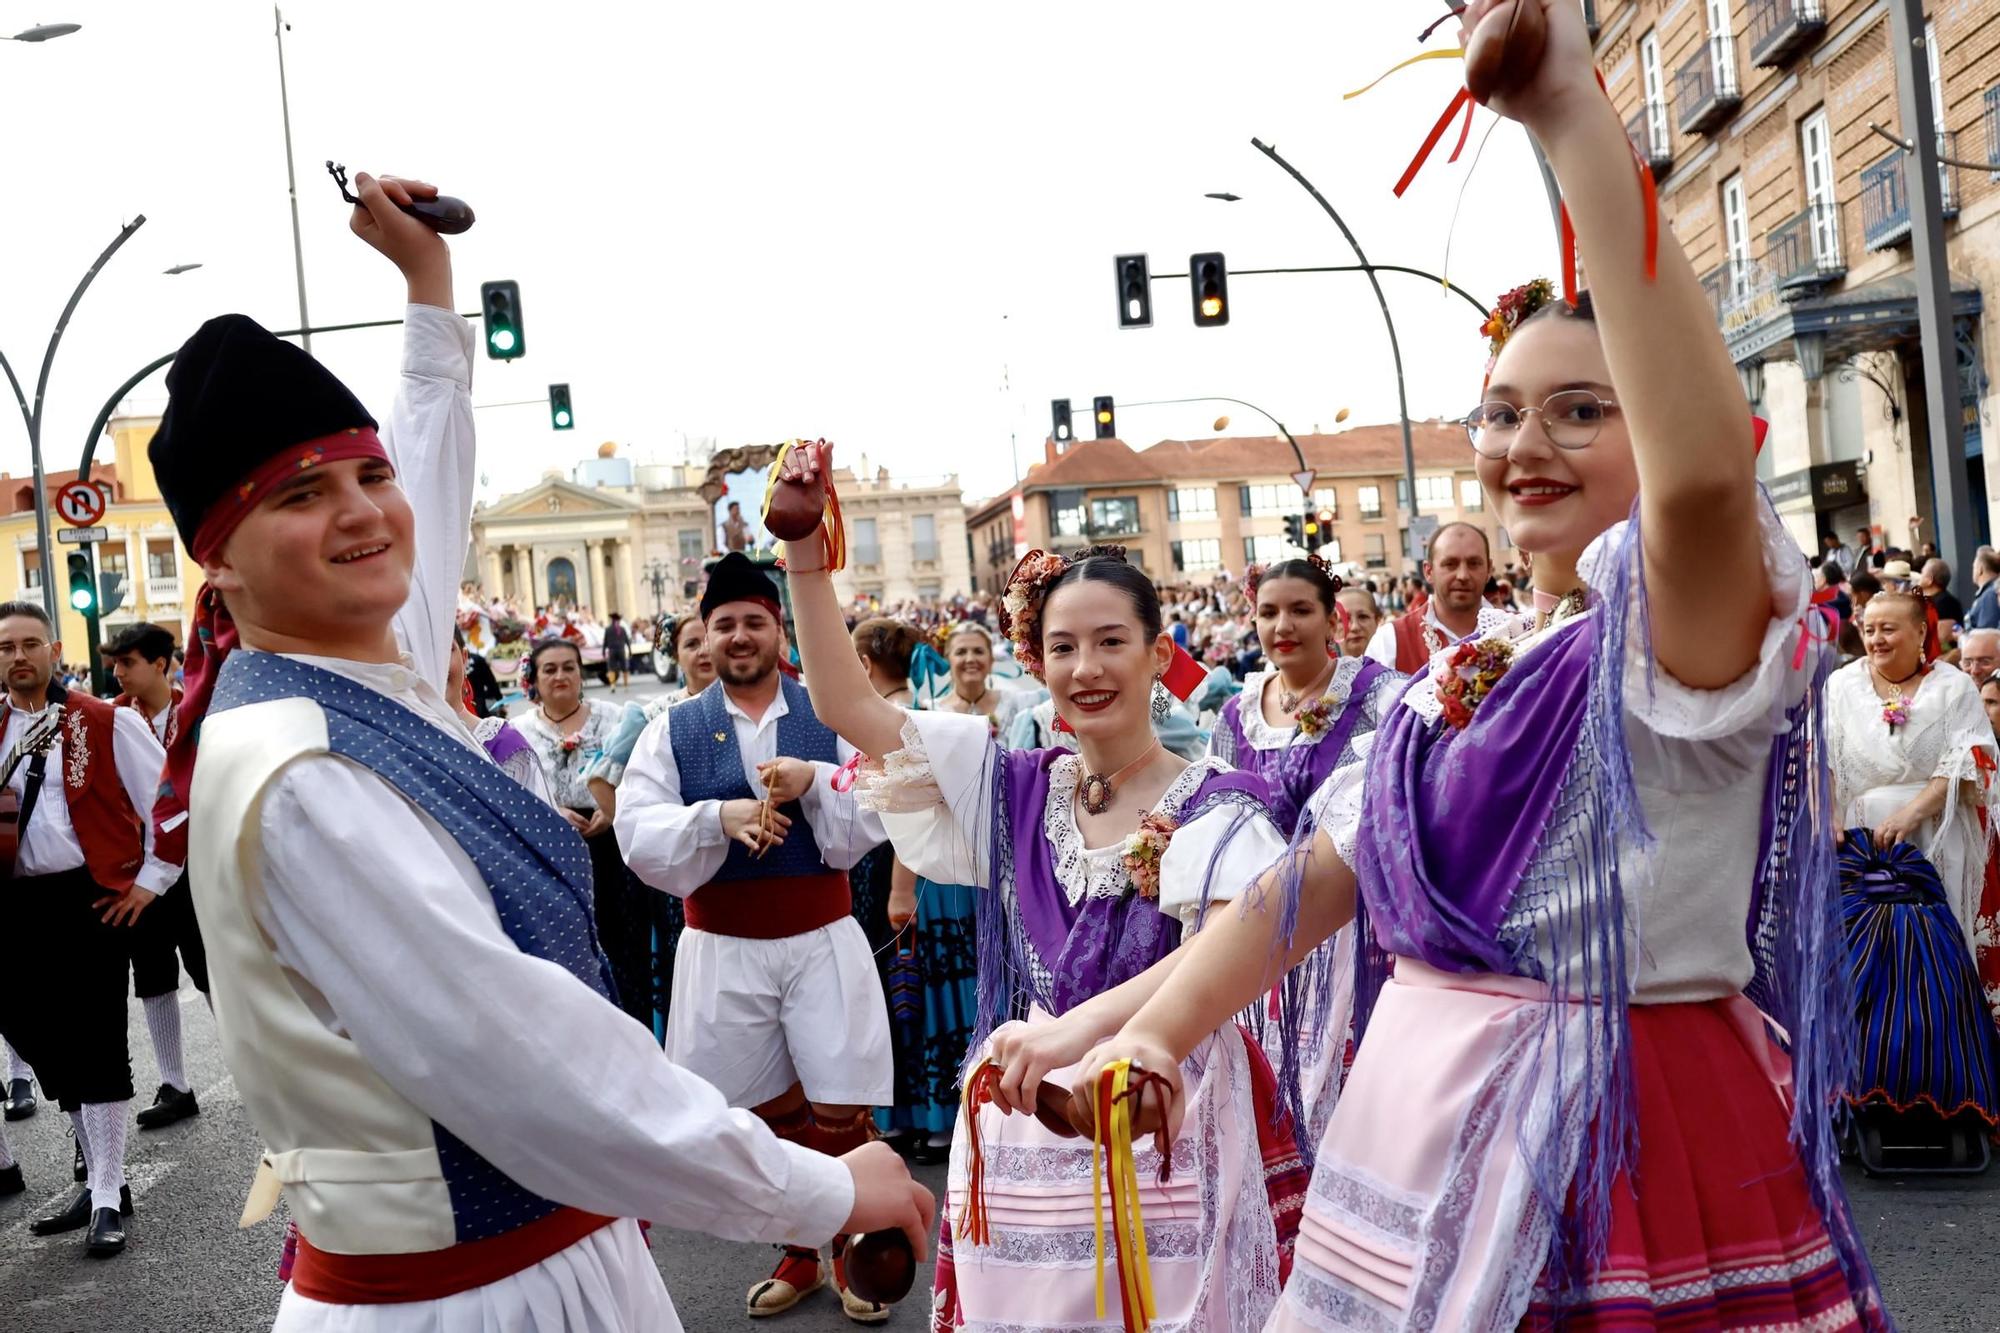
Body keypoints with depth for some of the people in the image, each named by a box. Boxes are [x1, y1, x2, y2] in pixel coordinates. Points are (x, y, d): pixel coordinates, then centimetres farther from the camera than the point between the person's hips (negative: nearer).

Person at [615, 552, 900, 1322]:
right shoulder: (672, 731, 0)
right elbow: (638, 837, -10)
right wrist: (721, 818, -24)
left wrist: (815, 780, -22)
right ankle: (802, 1252, 33)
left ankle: (851, 1252, 25)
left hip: (823, 942, -1)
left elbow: (869, 828, -5)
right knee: (768, 1114, 13)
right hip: (723, 952, 1)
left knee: (841, 1112, 2)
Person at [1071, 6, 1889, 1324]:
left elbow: (1706, 465, -35)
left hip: (1625, 1156, -6)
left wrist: (1571, 112, -38)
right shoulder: (1454, 679, 9)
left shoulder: (1673, 636, -13)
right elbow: (1312, 880, 9)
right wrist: (1160, 1028, -1)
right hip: (1415, 1153, 7)